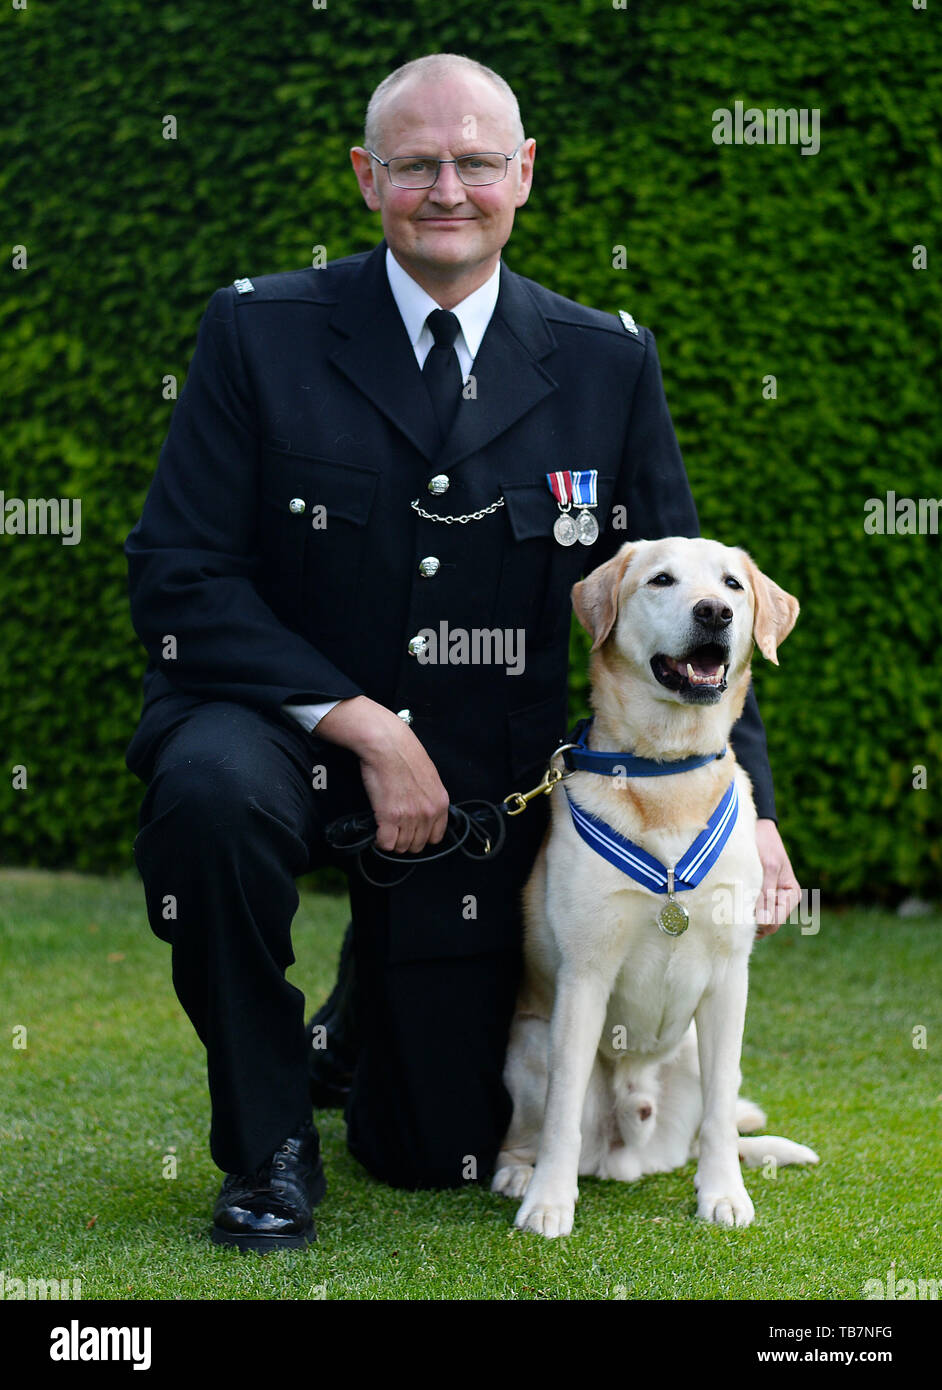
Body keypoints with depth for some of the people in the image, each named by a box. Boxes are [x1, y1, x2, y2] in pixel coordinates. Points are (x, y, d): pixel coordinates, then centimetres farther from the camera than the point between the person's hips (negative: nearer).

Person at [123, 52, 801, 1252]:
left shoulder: (610, 363, -2)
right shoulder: (259, 331, -9)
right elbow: (177, 576, -13)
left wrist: (746, 804, -10)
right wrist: (362, 727, -22)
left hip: (479, 780, 2)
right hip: (280, 726, -2)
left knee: (441, 1156, 6)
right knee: (211, 789, -39)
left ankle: (383, 1008, 44)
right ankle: (268, 1140, -15)